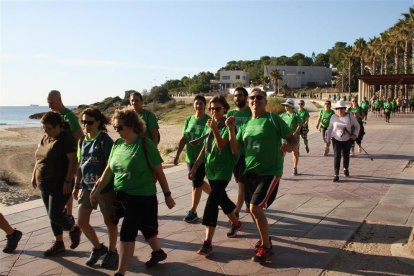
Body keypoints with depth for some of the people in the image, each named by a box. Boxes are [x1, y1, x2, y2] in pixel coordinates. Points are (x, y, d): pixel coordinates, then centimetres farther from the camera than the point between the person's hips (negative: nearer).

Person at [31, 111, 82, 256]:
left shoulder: (66, 138, -15)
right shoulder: (45, 138, 10)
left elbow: (73, 160, -20)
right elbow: (39, 158, 21)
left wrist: (68, 181, -24)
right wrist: (34, 175, 17)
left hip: (60, 186, -8)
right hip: (45, 186, 8)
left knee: (55, 215, -10)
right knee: (52, 215, 14)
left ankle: (74, 229, 18)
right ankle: (59, 243, 26)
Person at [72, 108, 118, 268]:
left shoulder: (105, 140, -14)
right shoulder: (82, 141, 6)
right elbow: (80, 165, 14)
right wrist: (77, 185, 14)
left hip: (105, 188, -6)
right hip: (87, 187, 7)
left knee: (109, 221, 10)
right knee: (81, 222, 9)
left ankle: (112, 251, 30)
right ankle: (98, 248, 31)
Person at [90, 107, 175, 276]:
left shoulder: (145, 144, -16)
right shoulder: (117, 144, 1)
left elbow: (158, 171, -12)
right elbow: (109, 169, 6)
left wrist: (167, 195, -8)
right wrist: (97, 189, 0)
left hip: (142, 197, -6)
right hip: (122, 196, 6)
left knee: (127, 232, -7)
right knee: (144, 227, 21)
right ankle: (158, 252, 45)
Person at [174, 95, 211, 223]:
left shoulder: (208, 120, -8)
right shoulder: (189, 120, 6)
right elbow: (183, 139, 7)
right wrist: (177, 155, 4)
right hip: (190, 157, 5)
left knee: (197, 183, -3)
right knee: (198, 181, 17)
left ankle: (193, 211, 9)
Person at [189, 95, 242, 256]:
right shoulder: (208, 125, 8)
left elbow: (222, 146, -24)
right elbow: (205, 149, 13)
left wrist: (214, 129, -35)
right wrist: (194, 168, 11)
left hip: (223, 170, -7)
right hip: (210, 169, 7)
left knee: (211, 203, -13)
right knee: (221, 199, 20)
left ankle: (208, 243, -10)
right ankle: (236, 223, 45)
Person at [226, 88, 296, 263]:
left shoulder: (273, 119, -6)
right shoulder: (245, 125, 10)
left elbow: (292, 139, -4)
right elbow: (235, 149, 5)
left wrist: (289, 146, -27)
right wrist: (231, 129, -8)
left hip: (270, 172, -6)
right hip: (250, 172, 7)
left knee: (255, 207, -15)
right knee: (252, 209, 14)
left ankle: (266, 248, 4)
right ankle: (264, 238, 39)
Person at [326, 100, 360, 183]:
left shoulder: (350, 116, -11)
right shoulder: (333, 117, -7)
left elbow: (357, 126, 1)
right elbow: (330, 129, 3)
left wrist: (355, 135, -14)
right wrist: (328, 141, 5)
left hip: (347, 140, 0)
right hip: (336, 140, 0)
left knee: (346, 156, 15)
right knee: (337, 156, -10)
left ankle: (346, 169, 45)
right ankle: (336, 175, -5)